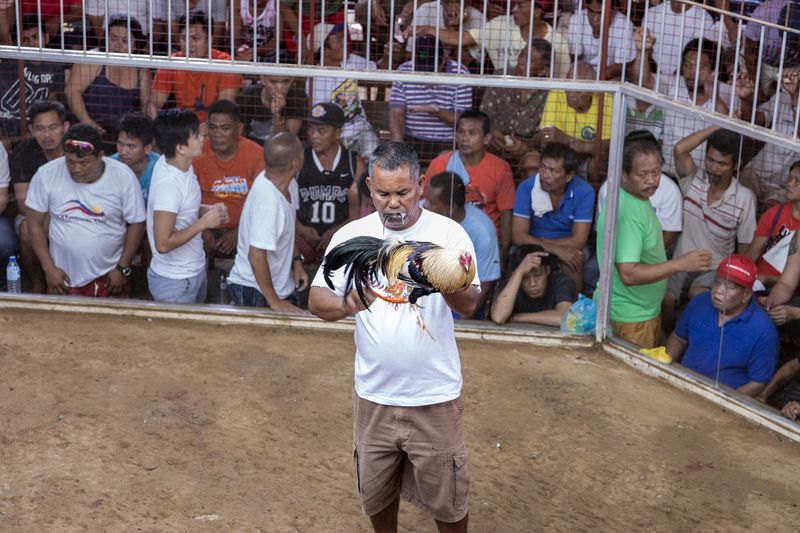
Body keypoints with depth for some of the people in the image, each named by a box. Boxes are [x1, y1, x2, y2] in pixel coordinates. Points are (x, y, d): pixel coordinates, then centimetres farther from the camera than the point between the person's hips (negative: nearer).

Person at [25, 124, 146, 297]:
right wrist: (49, 268, -7)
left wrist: (123, 268, -6)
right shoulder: (46, 175, -13)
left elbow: (136, 223, -5)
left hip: (108, 276, 0)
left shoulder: (124, 177, -15)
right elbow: (36, 224, -4)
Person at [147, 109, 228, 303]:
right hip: (175, 282, -8)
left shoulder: (182, 164, -3)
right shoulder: (168, 183, -29)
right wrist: (203, 222, -24)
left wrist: (207, 211, -3)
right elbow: (163, 244, -29)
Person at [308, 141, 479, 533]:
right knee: (376, 492, 19)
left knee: (445, 498, 10)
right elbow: (316, 300, -6)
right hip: (374, 395, 2)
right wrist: (346, 305, -29)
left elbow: (469, 305, -17)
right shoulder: (351, 235, -3)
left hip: (434, 396, -2)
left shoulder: (448, 233, -9)